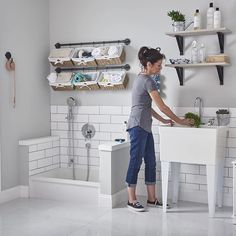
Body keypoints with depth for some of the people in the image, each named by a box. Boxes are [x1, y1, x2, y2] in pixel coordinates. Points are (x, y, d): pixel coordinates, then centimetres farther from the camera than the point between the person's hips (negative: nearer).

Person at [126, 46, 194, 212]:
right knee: (136, 161, -3)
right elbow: (162, 107, -13)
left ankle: (152, 199, 18)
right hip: (138, 125, -10)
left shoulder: (141, 78, 17)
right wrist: (180, 121, -4)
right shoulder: (147, 81, -13)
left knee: (151, 162, 11)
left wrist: (163, 120, 17)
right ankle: (131, 200, 7)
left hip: (144, 126, 10)